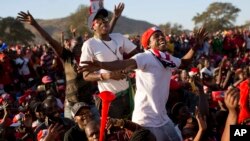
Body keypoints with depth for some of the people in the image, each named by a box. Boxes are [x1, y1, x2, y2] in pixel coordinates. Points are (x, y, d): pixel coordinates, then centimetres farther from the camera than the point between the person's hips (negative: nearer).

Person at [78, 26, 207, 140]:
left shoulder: (168, 59, 7)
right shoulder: (145, 57, -18)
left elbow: (183, 62, 28)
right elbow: (126, 63, -36)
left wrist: (196, 46, 15)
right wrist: (101, 65, -54)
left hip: (162, 118, 8)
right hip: (146, 121, -8)